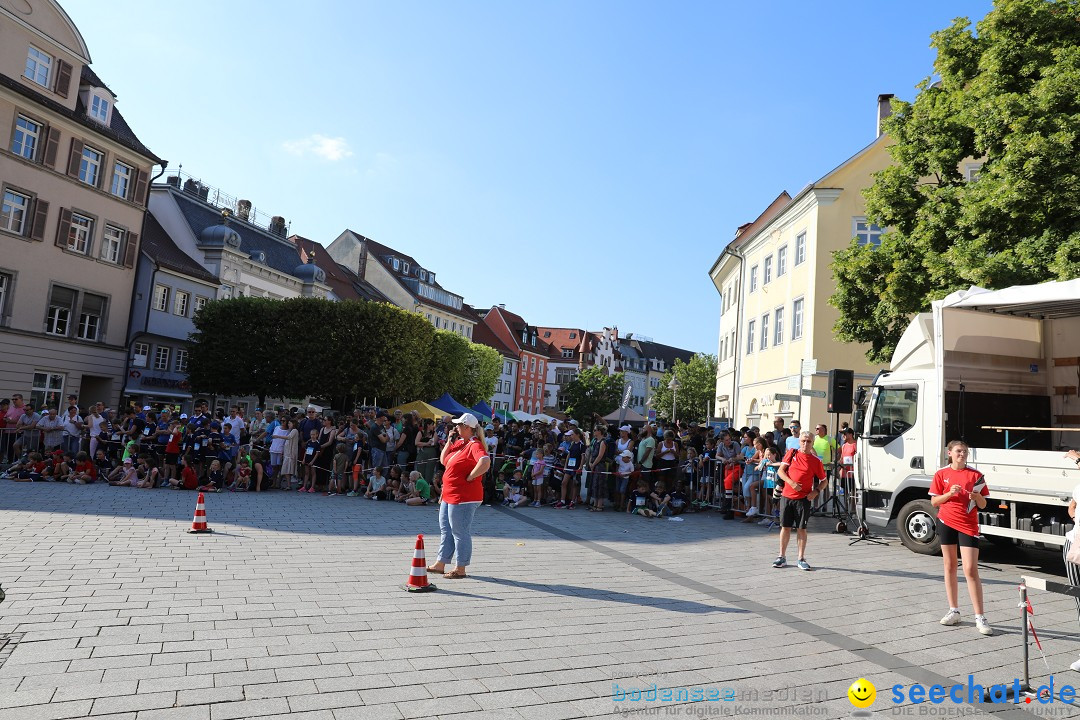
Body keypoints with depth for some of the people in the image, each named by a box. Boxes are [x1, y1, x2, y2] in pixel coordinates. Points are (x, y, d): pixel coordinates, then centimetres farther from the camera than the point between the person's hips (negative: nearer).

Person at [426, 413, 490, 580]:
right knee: (445, 529, 18)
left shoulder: (475, 445, -18)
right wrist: (449, 441, 5)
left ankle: (460, 569, 11)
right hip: (449, 494, 10)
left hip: (463, 497, -10)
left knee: (460, 532, 0)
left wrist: (469, 478, -24)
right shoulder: (458, 442, 12)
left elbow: (485, 463, -35)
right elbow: (443, 461, 16)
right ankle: (440, 564, 30)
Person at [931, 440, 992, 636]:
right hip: (946, 522, 2)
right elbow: (934, 501, 2)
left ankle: (979, 618, -2)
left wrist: (976, 496, -18)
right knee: (950, 567, 10)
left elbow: (983, 505, 3)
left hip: (968, 525, -2)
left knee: (971, 570, -8)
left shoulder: (976, 475, 0)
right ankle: (953, 611, 21)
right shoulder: (941, 474, 2)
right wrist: (950, 493, -14)